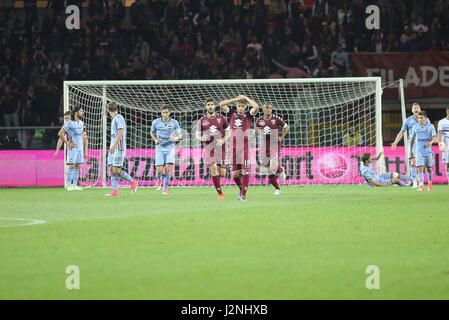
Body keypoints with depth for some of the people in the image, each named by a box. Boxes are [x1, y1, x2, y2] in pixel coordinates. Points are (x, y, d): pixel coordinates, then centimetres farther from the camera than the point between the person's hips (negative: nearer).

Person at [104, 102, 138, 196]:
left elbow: (120, 133, -19)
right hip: (113, 149, 9)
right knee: (112, 169, 1)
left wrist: (114, 146, -23)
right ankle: (115, 190, -3)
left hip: (118, 149, -9)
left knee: (116, 170, -12)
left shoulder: (118, 118, -10)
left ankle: (133, 182, 3)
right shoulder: (114, 119, 19)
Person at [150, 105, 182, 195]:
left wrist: (176, 138, -16)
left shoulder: (174, 123, -2)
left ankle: (165, 188, 2)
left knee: (168, 168, -15)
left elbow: (180, 135, 8)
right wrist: (155, 140, -4)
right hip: (160, 148, 0)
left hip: (170, 147, 0)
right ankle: (158, 179, 28)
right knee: (159, 170, -9)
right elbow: (152, 133, 16)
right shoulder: (156, 122, -1)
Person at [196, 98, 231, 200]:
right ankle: (220, 193, -9)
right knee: (214, 169, -17)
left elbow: (228, 132, 9)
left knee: (222, 174, -2)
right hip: (208, 148, 0)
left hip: (220, 148, 0)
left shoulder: (221, 119, 6)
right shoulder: (202, 121, 7)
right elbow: (197, 135, 13)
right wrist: (202, 138, -11)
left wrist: (223, 140, -10)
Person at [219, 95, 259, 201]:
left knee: (245, 171, -7)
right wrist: (235, 99, -3)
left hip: (245, 148, -2)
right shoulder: (232, 114, 8)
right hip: (234, 148, 2)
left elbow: (256, 106, -17)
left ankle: (243, 195, -2)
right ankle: (241, 189, 28)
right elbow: (221, 104, -2)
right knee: (234, 173, 4)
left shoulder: (248, 115, 1)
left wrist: (246, 98, -5)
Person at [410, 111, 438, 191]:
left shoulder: (430, 127, -1)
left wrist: (431, 142, -28)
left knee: (429, 169, 12)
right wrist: (411, 150, 18)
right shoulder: (415, 127, 3)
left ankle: (430, 183, 33)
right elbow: (412, 139, 14)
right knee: (420, 168, -13)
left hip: (428, 151, 0)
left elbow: (435, 139, -6)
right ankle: (421, 185, -18)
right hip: (419, 152, 0)